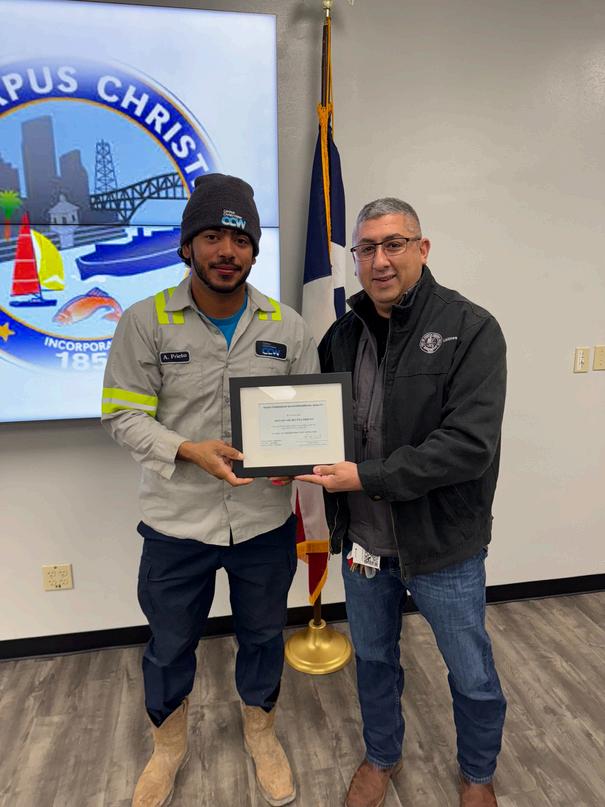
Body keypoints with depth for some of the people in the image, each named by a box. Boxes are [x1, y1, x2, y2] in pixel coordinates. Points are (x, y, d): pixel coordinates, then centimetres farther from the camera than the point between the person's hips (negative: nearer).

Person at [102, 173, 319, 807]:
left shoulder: (287, 326, -2)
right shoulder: (146, 321, -9)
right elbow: (123, 414, -7)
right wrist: (190, 452, -23)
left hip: (266, 521, 2)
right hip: (176, 522, -1)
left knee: (263, 635, 21)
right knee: (170, 644, 19)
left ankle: (261, 736, 51)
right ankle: (168, 749, 50)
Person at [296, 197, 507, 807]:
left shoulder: (470, 329, -15)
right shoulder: (342, 335, 1)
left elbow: (469, 444, -24)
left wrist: (368, 477, -26)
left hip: (442, 545, -3)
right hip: (362, 538, 4)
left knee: (473, 676, 18)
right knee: (373, 660, 24)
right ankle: (382, 758, 52)